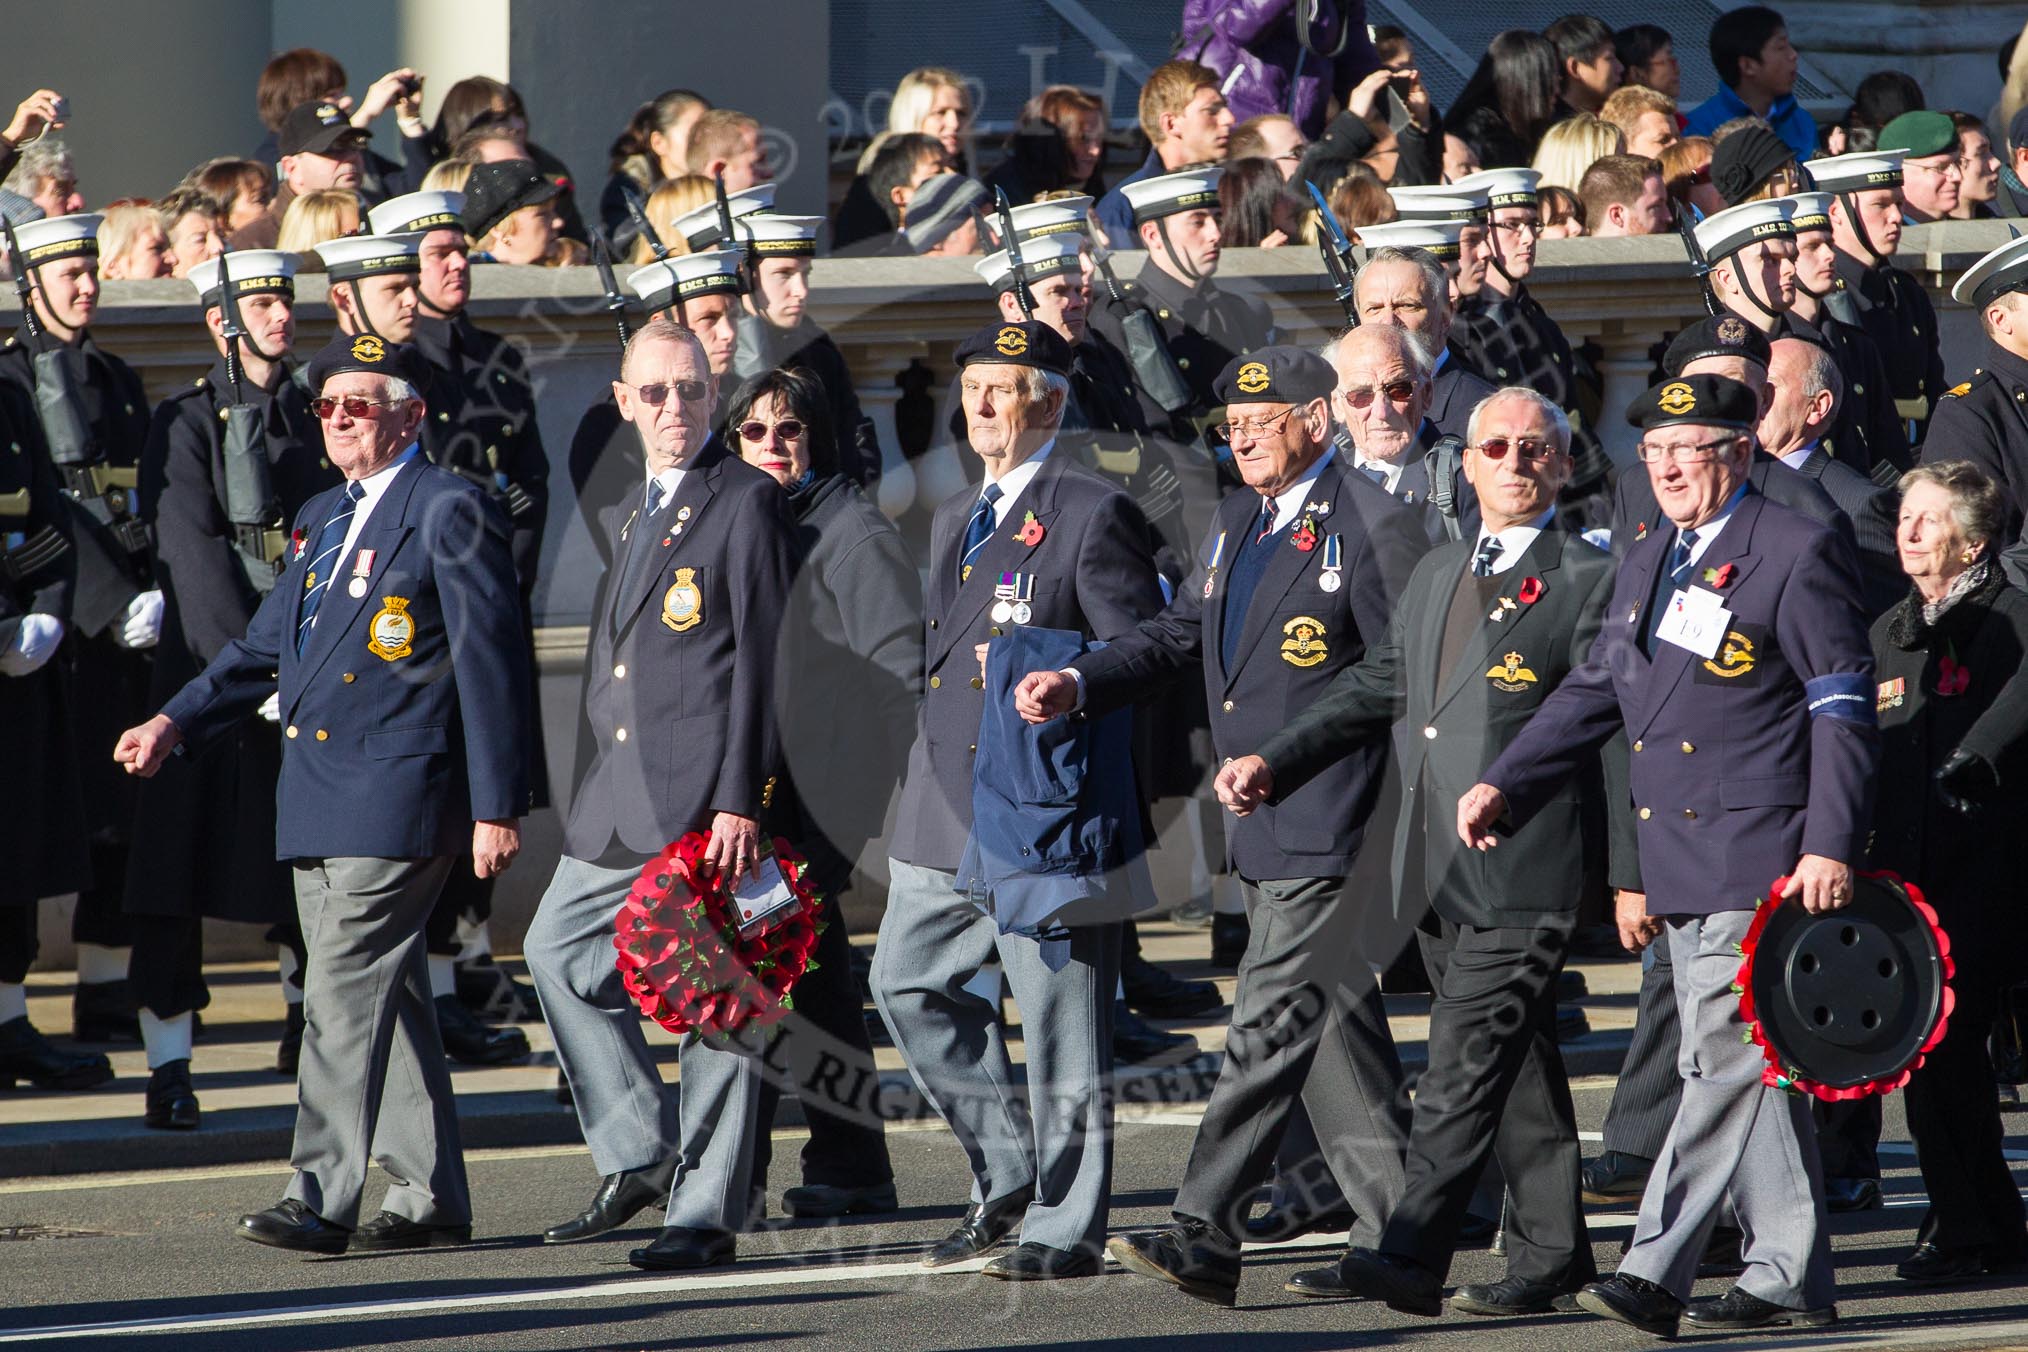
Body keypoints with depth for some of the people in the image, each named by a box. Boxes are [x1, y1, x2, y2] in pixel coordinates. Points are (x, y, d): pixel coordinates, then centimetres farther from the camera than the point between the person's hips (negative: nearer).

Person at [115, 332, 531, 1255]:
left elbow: (492, 666, -9)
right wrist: (176, 722, 9)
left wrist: (497, 806, -13)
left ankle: (321, 1199, -15)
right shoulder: (321, 519, 19)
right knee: (383, 994, 11)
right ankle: (430, 1197, 16)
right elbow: (265, 647, 23)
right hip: (318, 798, 8)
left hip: (397, 796, -8)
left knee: (345, 990, -13)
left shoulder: (449, 512, -6)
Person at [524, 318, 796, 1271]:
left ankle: (706, 1212, 0)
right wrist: (596, 788, 18)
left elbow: (763, 657, -12)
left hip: (706, 797, -9)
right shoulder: (626, 515, 19)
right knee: (558, 950, 10)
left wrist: (740, 799, -17)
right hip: (620, 799, 9)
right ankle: (640, 1155, 20)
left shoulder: (747, 502, -7)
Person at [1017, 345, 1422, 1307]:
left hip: (1328, 826, -9)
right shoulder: (1233, 527, 16)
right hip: (1260, 830, 9)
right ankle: (1397, 1234, 18)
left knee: (1270, 1024, -11)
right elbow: (1175, 636, 18)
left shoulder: (1369, 529, -11)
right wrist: (1079, 684, 1)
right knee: (1332, 1026, 12)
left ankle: (1206, 1236, -13)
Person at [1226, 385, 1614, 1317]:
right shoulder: (1435, 575, 19)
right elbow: (1373, 691, 22)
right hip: (1436, 872, 7)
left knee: (1466, 1064, -11)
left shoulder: (1590, 582, -3)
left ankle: (1407, 1258, -16)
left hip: (1524, 869, -7)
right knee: (1516, 1065, 13)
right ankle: (1552, 1251, 19)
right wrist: (1273, 762, 9)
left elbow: (1616, 738, -7)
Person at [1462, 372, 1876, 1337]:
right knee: (1746, 1070, 9)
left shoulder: (1797, 553, -6)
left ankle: (1655, 1273, -14)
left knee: (1724, 1063, -10)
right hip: (1682, 872, 8)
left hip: (1761, 859, -8)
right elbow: (1595, 691, 22)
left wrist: (1832, 847, -15)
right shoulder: (1646, 564, 18)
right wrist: (1503, 784, 11)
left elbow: (1844, 707, -9)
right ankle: (1790, 1282, 13)